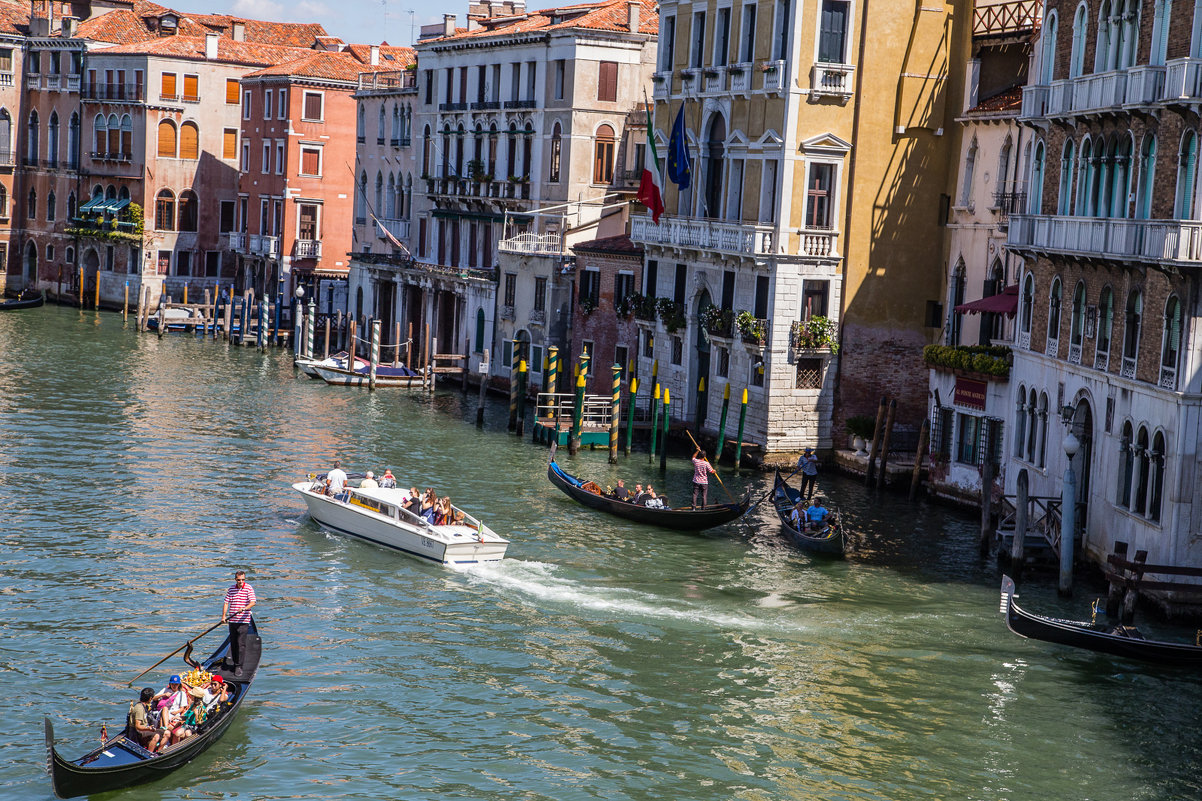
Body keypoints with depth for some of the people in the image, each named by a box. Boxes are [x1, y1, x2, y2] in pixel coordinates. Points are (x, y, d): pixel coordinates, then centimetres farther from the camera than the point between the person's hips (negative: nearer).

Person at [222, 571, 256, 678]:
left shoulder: (249, 589, -4)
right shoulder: (231, 589, 9)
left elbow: (252, 602, -14)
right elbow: (226, 603, 9)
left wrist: (244, 608, -32)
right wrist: (224, 616, -1)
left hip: (243, 621, -4)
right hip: (232, 620, 4)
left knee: (241, 644, -7)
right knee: (233, 643, 11)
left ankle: (239, 666, -5)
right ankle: (233, 663, 23)